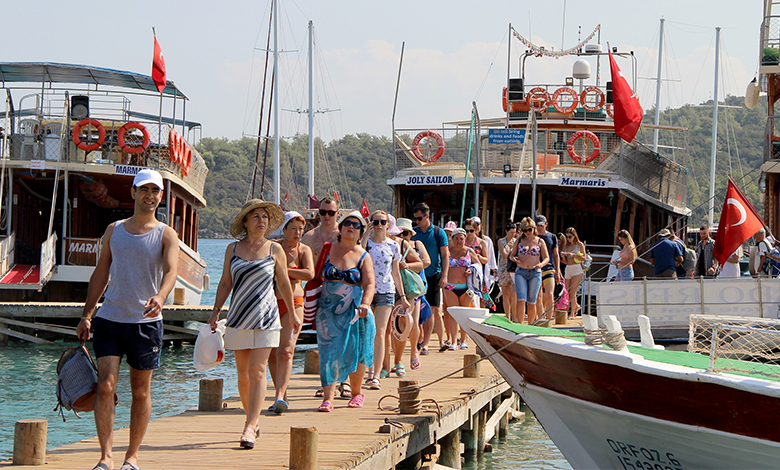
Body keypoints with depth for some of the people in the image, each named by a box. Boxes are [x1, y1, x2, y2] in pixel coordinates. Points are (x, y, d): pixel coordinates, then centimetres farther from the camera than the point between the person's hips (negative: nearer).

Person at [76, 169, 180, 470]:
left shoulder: (166, 235, 1)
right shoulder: (114, 230, 11)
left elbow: (171, 271, -16)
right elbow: (101, 273, 15)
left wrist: (160, 298, -37)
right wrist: (86, 315, 11)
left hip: (146, 322, -1)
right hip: (109, 320, 2)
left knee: (141, 392, 5)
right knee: (105, 386, -11)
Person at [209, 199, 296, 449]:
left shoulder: (275, 250, 3)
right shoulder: (233, 249, 7)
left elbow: (284, 283, 12)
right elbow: (225, 283, 12)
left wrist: (292, 314, 17)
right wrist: (216, 311, 5)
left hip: (266, 318, -2)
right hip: (238, 317, 2)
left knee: (257, 371, -11)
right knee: (243, 373, 5)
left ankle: (250, 427, -16)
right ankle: (253, 419, 23)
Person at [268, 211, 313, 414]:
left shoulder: (304, 250, 3)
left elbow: (309, 274, -13)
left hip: (293, 303, -2)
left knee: (286, 350, -16)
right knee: (272, 353, 6)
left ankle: (279, 397, -25)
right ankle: (282, 395, 20)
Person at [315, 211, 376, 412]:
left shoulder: (363, 256, 1)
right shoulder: (328, 250, 6)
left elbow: (370, 284, -8)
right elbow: (316, 275, 14)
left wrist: (365, 304, -26)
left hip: (353, 311, -1)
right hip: (328, 310, 1)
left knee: (353, 352, 4)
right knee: (329, 353, -7)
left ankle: (356, 392, 25)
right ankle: (327, 398, -11)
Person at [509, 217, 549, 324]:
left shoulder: (540, 242, 6)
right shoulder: (519, 241, 10)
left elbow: (547, 258, 5)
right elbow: (511, 255, 15)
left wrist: (541, 264, -16)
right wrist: (514, 258, -9)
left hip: (535, 273, 0)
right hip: (520, 272, 0)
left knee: (531, 302, 3)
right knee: (521, 300, -14)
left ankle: (530, 326, 14)